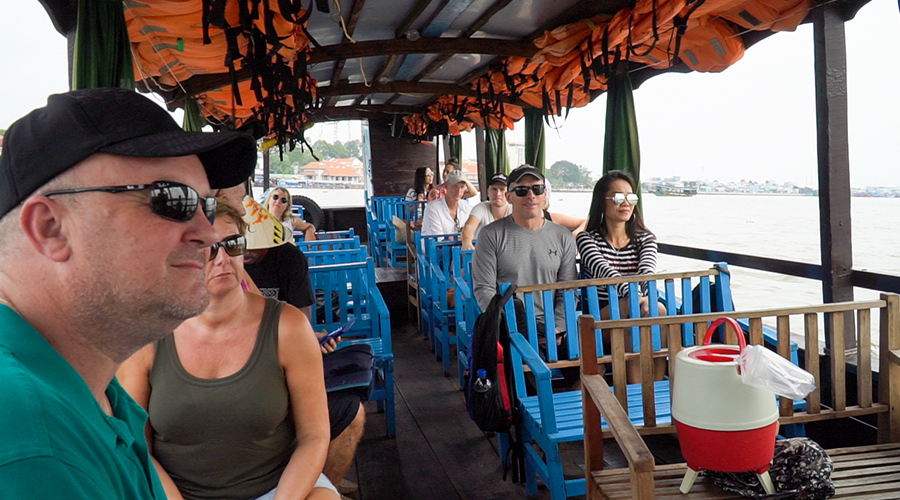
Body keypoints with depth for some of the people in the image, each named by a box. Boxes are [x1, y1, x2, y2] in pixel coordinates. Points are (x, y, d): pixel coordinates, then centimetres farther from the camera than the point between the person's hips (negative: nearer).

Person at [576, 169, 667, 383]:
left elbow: (648, 273, -9)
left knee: (658, 310, -29)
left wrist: (647, 297, -33)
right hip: (600, 319, -3)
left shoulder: (645, 239, 14)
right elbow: (604, 271, -19)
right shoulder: (587, 239, 3)